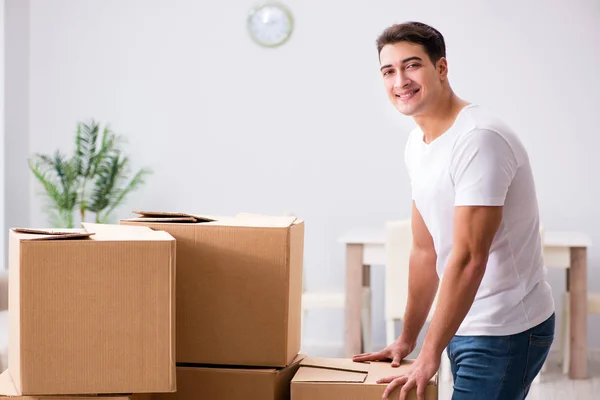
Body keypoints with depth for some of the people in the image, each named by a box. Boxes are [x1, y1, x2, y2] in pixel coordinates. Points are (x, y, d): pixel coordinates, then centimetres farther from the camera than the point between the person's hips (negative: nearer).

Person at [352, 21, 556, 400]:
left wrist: (430, 356, -19)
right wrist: (407, 340, 18)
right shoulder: (417, 143, 8)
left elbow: (469, 260, -23)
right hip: (464, 326, 8)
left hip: (507, 330, -8)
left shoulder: (479, 139, -21)